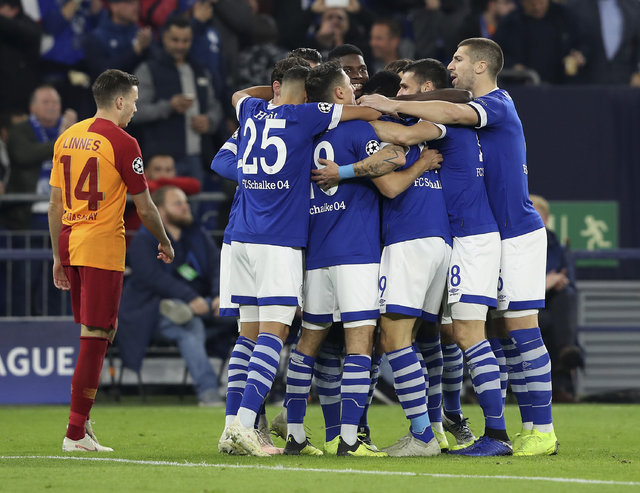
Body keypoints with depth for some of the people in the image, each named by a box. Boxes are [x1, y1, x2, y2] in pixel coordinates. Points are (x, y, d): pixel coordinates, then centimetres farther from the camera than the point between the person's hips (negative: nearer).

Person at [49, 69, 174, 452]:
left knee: (98, 334, 18)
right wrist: (166, 244, 12)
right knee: (95, 338, -5)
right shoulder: (122, 143, -8)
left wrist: (58, 256, 22)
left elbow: (55, 203, 16)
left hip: (70, 243, 7)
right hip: (103, 247, -7)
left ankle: (83, 420, 15)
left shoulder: (67, 137, 12)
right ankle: (76, 433, -6)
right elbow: (145, 207, -4)